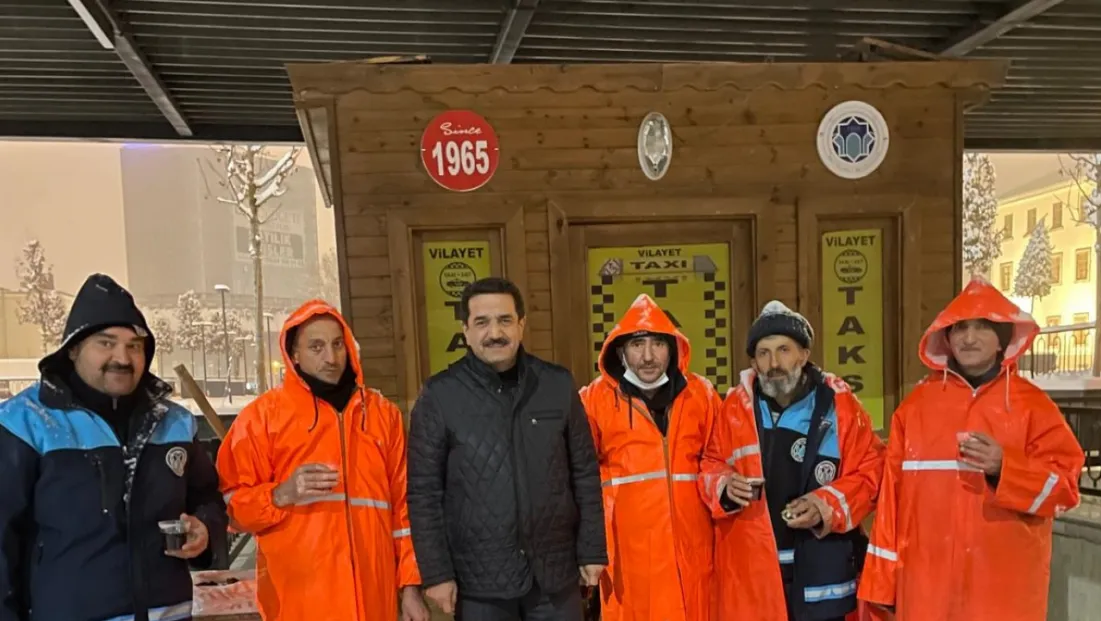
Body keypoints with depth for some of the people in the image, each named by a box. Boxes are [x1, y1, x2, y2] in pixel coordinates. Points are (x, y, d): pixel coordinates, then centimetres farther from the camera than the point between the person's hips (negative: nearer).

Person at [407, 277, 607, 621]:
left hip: (555, 573, 2)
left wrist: (592, 551, 4)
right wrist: (437, 572, -6)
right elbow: (424, 492, -4)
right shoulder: (439, 395, -5)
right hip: (479, 580, -1)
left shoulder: (559, 384, 1)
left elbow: (585, 475, 5)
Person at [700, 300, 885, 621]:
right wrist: (725, 486, -10)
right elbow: (710, 464, 12)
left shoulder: (839, 402, -2)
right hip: (751, 569, 2)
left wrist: (827, 506, -15)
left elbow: (870, 471, 0)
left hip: (822, 569, -1)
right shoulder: (736, 405, 4)